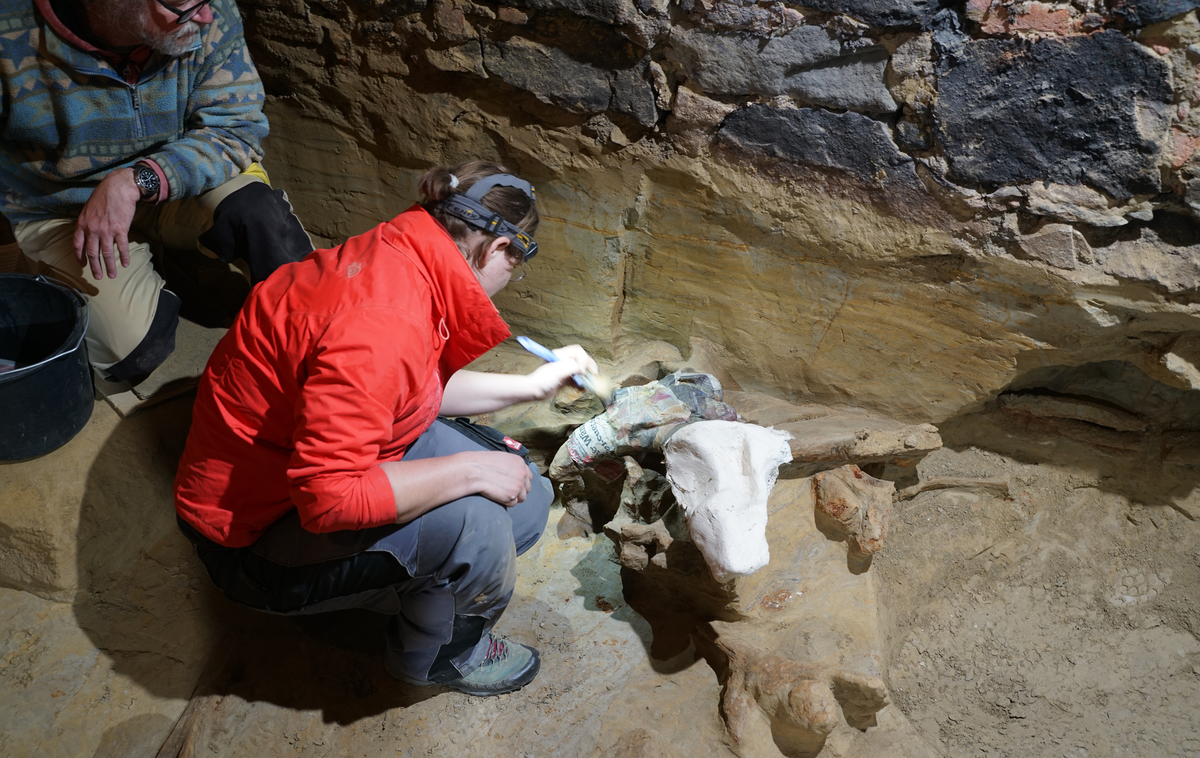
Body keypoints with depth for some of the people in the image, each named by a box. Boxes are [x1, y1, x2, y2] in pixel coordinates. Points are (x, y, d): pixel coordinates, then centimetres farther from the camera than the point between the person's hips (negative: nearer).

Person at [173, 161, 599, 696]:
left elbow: (426, 387, 13)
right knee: (470, 525, -28)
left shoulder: (397, 254, -4)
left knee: (527, 498, -1)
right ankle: (442, 655, 3)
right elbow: (328, 495, -36)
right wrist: (469, 469, -29)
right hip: (255, 535, -9)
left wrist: (531, 386, 17)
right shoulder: (381, 327, -35)